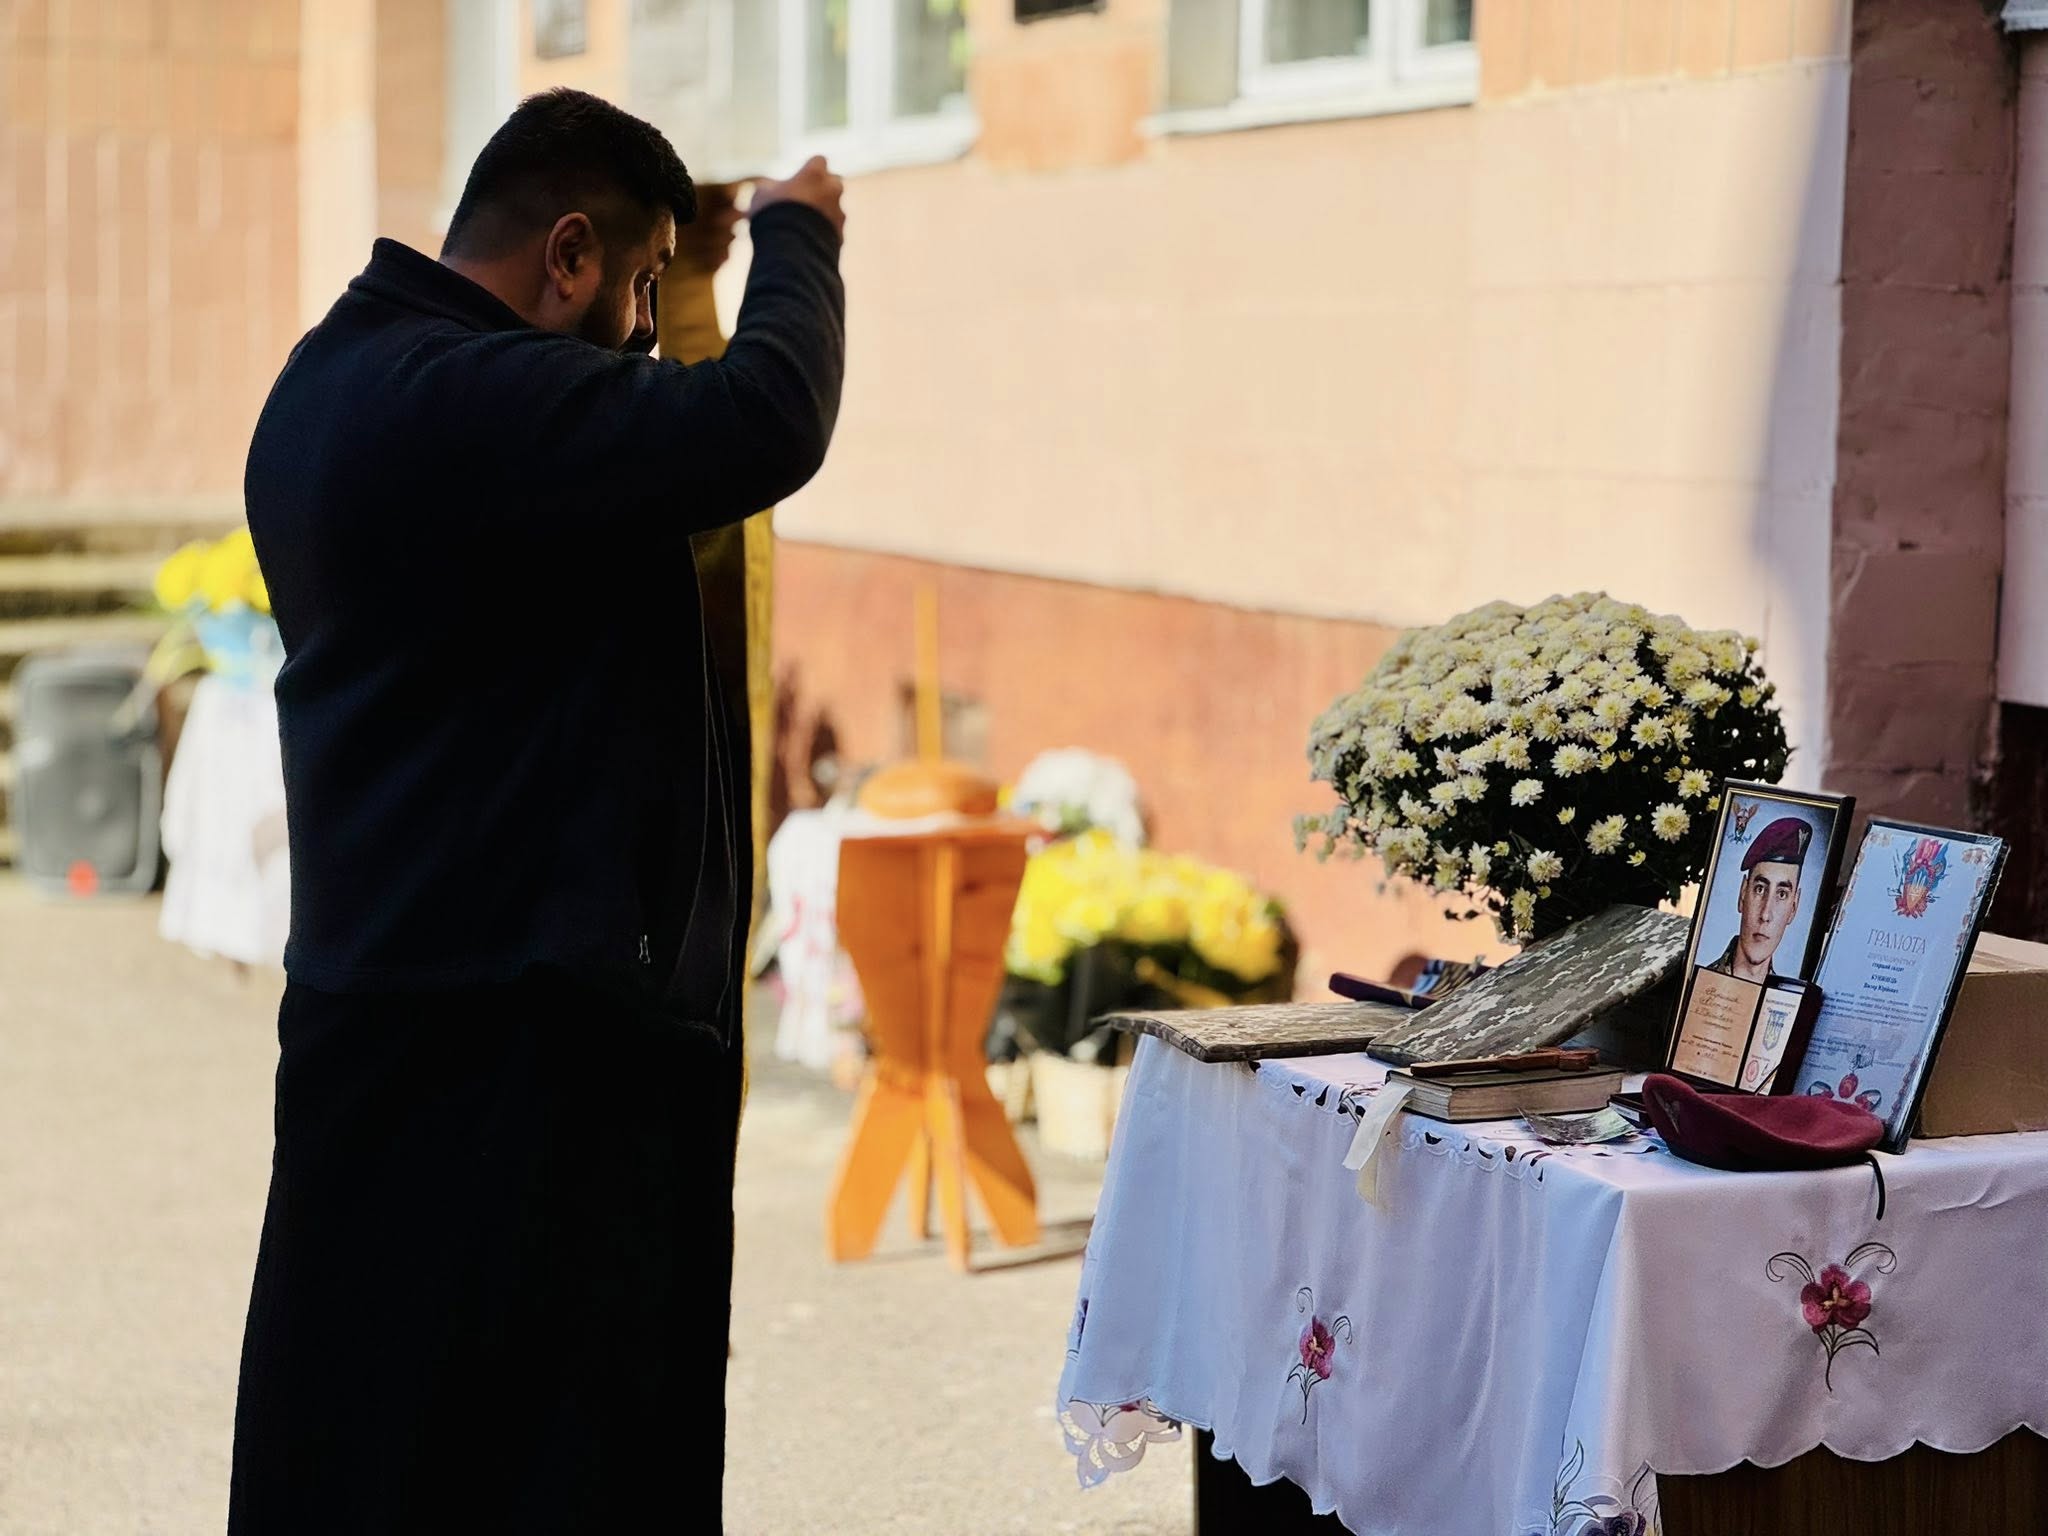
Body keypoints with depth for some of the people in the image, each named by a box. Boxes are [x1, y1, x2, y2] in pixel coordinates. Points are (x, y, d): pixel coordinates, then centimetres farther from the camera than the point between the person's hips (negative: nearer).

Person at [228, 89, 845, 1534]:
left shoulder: (338, 378, 13)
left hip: (383, 967, 10)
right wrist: (797, 236, -8)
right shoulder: (467, 399, -21)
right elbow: (769, 424, -26)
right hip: (515, 1015, -10)